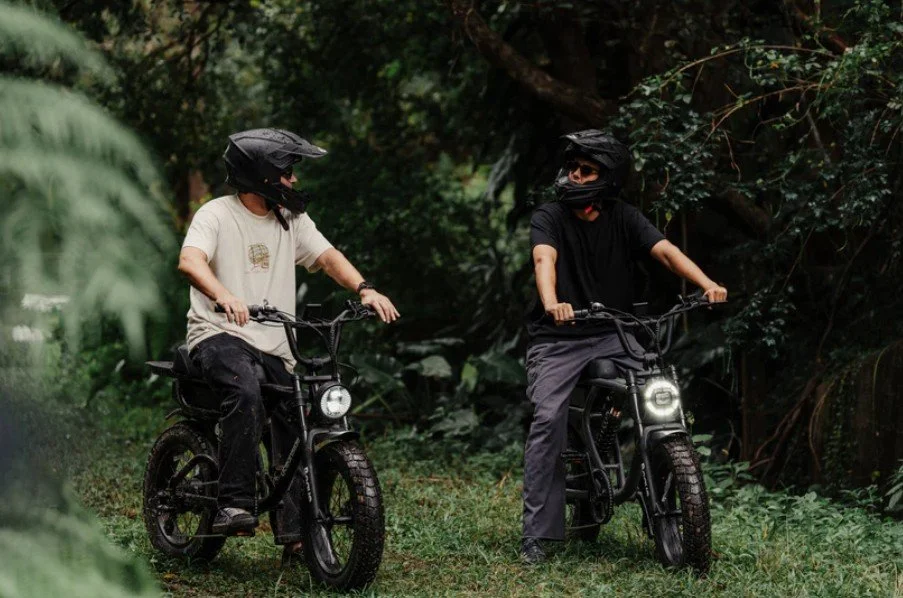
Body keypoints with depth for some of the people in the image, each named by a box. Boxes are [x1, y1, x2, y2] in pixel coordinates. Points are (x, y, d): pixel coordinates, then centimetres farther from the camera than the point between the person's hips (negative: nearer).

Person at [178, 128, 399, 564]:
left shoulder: (291, 219, 16)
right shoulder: (217, 215, -4)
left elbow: (326, 256, 11)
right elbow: (189, 260, -21)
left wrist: (364, 289, -9)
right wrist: (224, 295, -41)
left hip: (274, 348, 7)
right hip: (220, 335, -6)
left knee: (299, 428, -4)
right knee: (246, 391, -36)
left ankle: (295, 535, 6)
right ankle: (233, 505, -33)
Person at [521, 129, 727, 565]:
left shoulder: (623, 219, 5)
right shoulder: (549, 217, -4)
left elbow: (664, 250, -10)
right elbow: (544, 258, -23)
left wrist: (706, 283, -28)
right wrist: (551, 302, -46)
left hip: (613, 334, 3)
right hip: (559, 338, -3)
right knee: (548, 420, -20)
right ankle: (536, 533, -17)